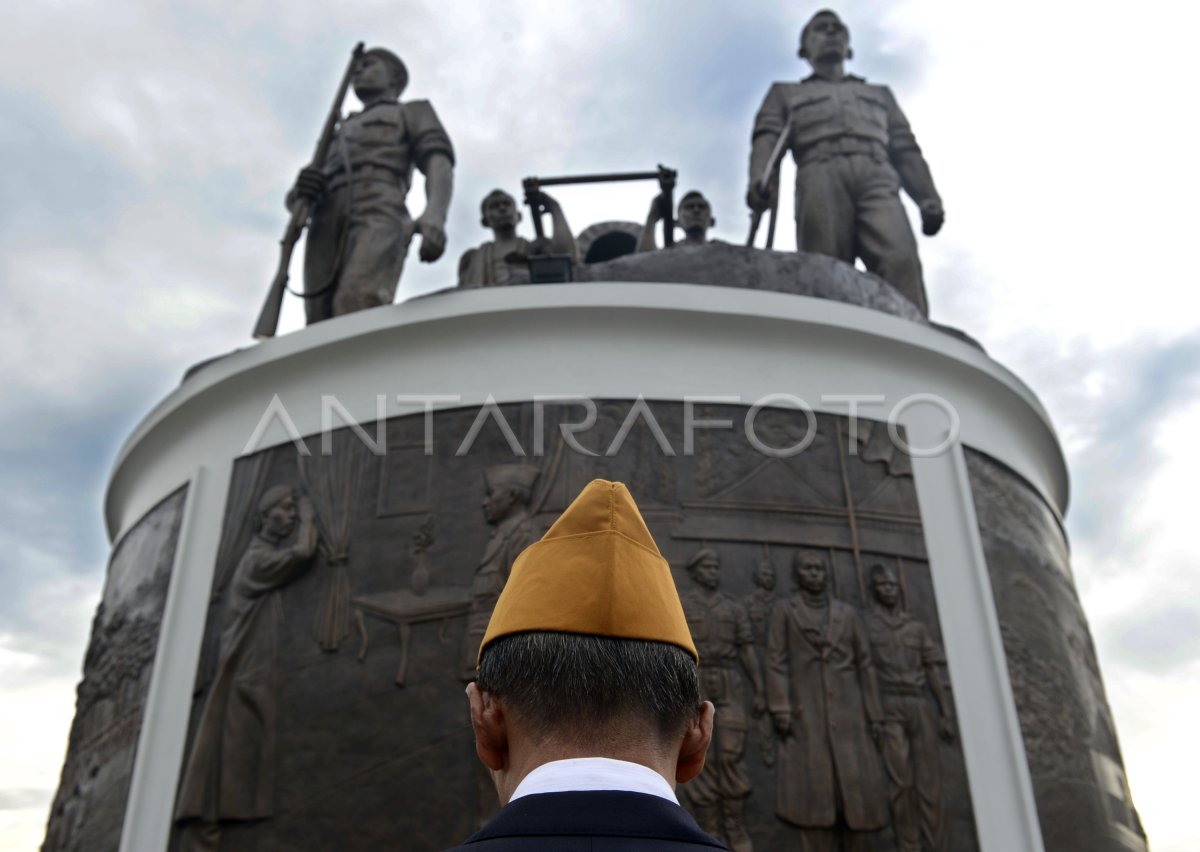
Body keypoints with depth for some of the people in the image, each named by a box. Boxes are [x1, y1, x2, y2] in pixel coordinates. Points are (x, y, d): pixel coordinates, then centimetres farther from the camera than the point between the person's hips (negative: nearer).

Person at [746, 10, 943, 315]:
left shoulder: (879, 94, 39)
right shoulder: (785, 93, 33)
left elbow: (905, 150, 25)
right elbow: (766, 138, 12)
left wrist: (929, 199, 5)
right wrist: (759, 179, -12)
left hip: (878, 181, 1)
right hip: (820, 178, -1)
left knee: (900, 262, -27)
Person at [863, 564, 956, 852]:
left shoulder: (916, 626, 18)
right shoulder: (865, 624, 7)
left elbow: (932, 670, 15)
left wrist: (946, 712, 8)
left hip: (920, 706, 4)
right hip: (888, 707, -4)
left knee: (929, 780, 0)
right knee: (901, 780, -9)